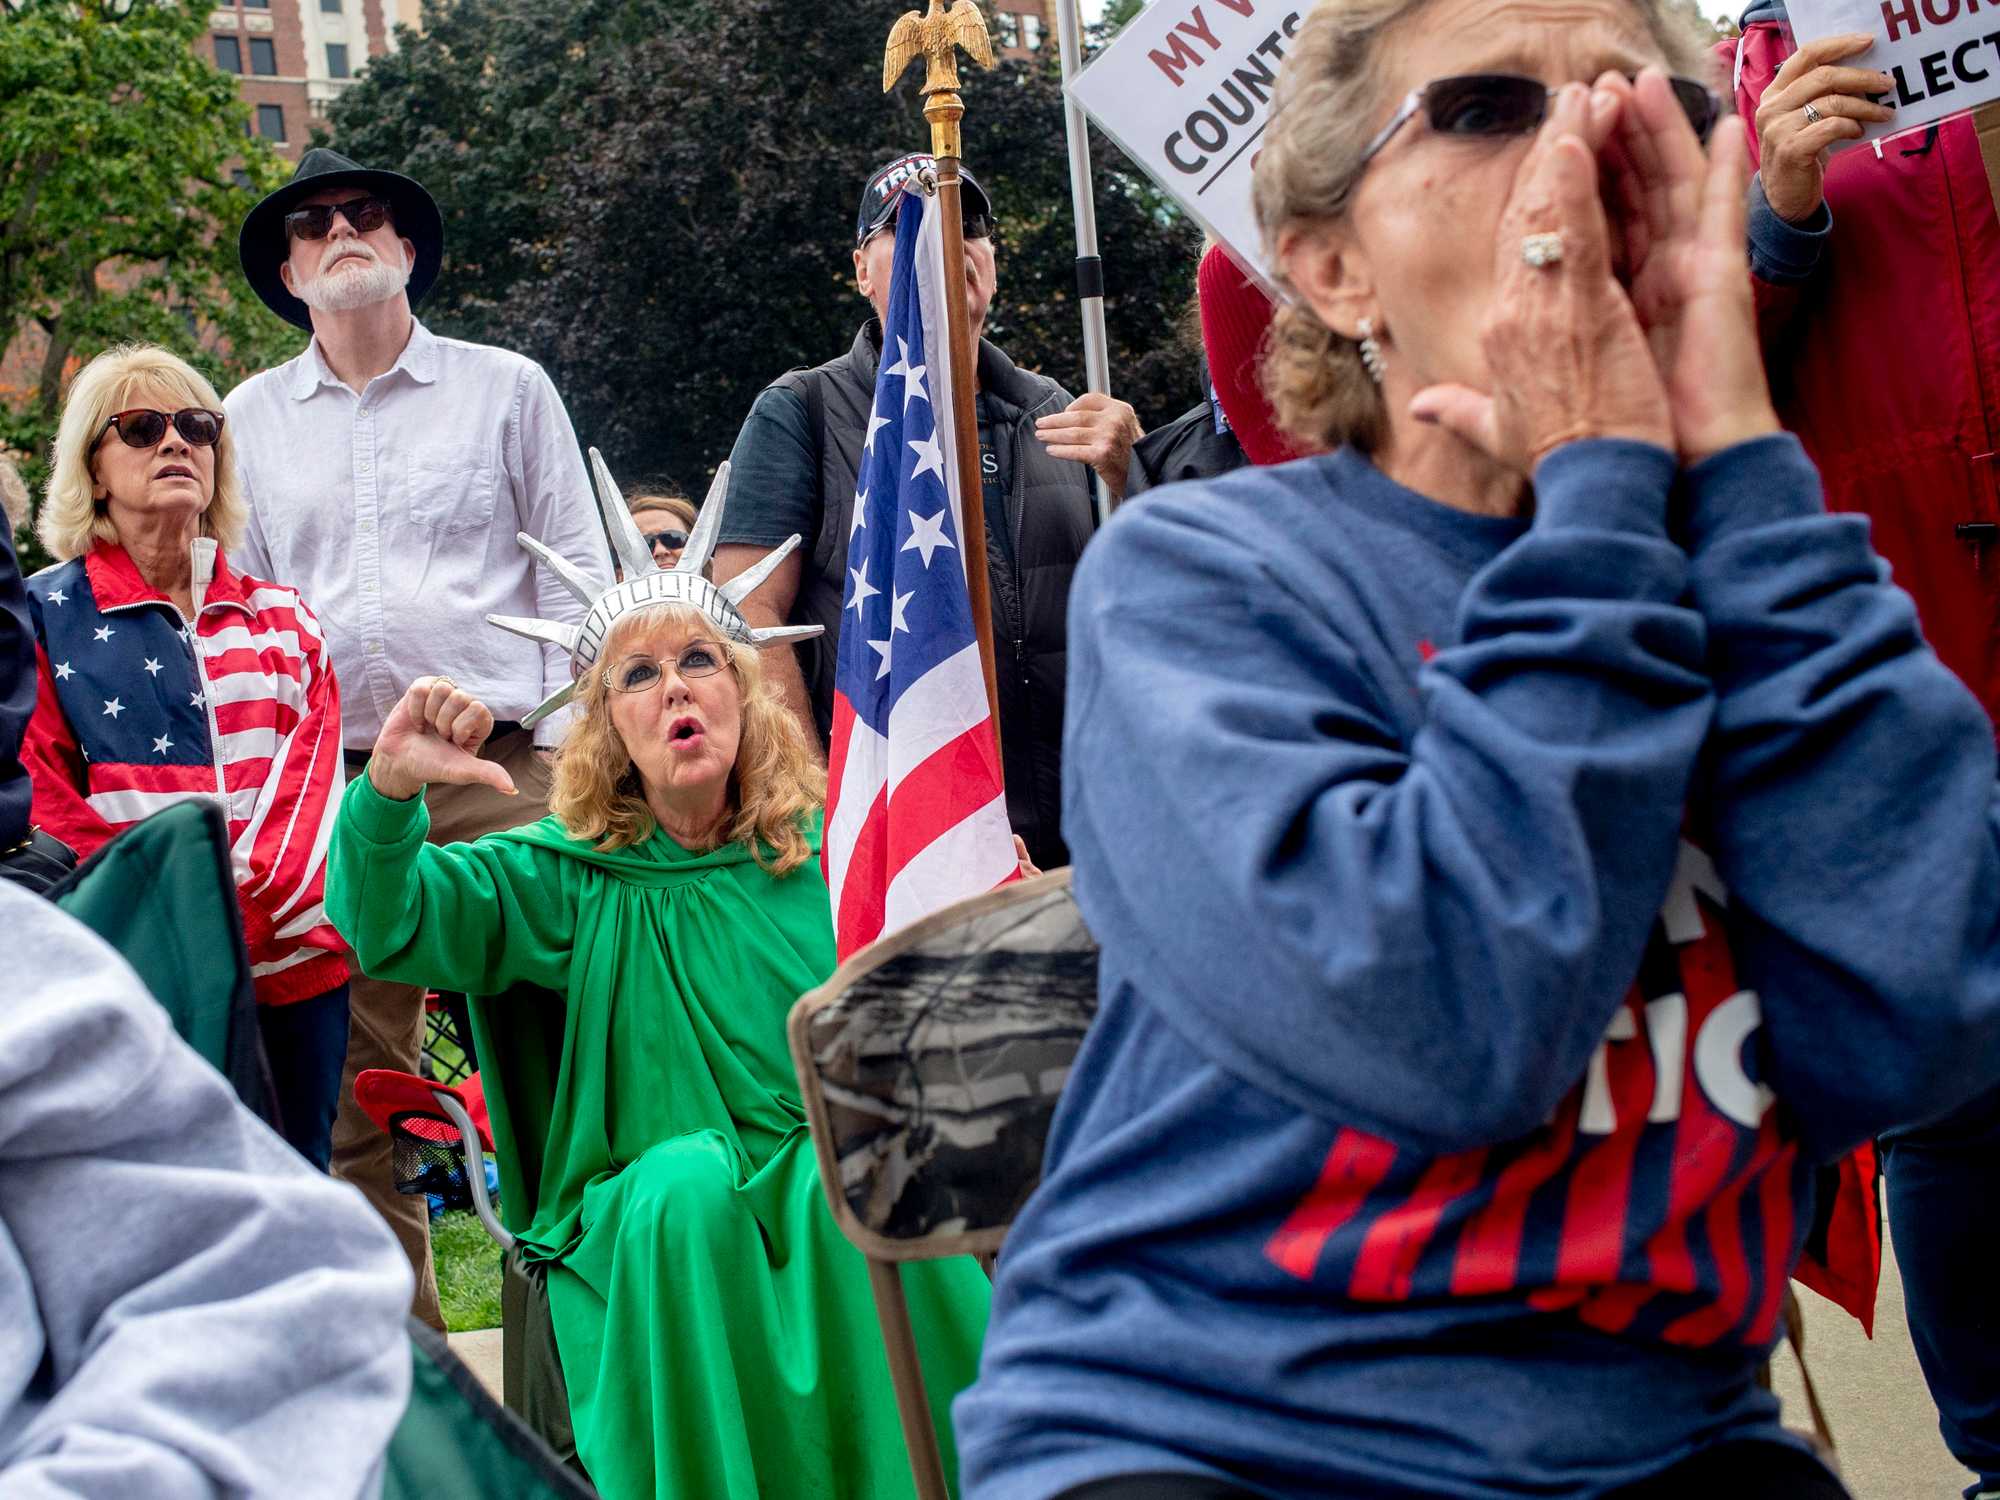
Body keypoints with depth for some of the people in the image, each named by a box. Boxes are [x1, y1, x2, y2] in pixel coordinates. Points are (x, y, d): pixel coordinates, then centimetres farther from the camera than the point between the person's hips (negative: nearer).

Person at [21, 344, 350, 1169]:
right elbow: (44, 800, -1)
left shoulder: (281, 614, 16)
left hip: (296, 957, 3)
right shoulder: (46, 615, 5)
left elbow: (313, 776, 5)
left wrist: (248, 901, -13)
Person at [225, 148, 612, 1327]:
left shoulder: (506, 388, 11)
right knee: (355, 1086, 2)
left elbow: (578, 570, 9)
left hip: (503, 772, -2)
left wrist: (570, 735, -2)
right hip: (327, 788, 2)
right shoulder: (252, 419, 16)